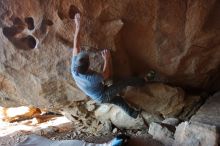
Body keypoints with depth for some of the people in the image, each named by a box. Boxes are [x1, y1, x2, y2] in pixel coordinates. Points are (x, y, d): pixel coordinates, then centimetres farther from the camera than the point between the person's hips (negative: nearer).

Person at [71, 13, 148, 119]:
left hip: (98, 99, 7)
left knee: (118, 100, 27)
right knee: (126, 82, 2)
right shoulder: (93, 78, -41)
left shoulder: (74, 70, -25)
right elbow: (106, 75, -16)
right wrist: (107, 59, -7)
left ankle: (132, 113, 47)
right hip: (104, 96, -6)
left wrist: (77, 27, -17)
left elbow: (76, 47, -19)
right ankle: (143, 82, 26)